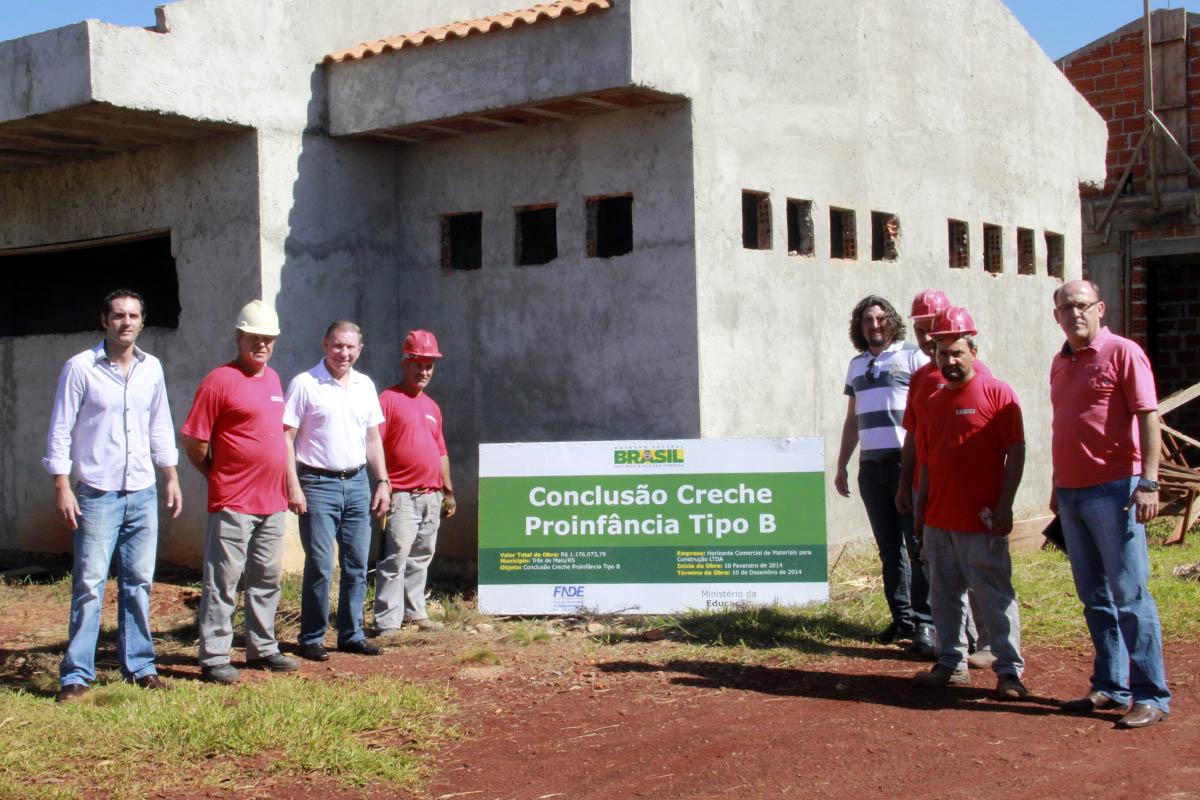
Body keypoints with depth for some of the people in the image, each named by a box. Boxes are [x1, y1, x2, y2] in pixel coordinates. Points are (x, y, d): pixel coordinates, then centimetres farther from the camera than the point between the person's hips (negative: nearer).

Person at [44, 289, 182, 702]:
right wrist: (61, 487, -9)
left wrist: (172, 478, 15)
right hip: (97, 493, -4)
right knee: (89, 585, -4)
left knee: (139, 582, 8)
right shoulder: (80, 368, -4)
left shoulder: (151, 368, 9)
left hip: (143, 493, 4)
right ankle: (76, 675, 3)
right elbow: (60, 431, -4)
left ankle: (138, 665, 17)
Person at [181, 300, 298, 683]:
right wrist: (218, 475, 2)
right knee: (223, 580, -4)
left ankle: (262, 649, 25)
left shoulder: (273, 379, 14)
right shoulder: (219, 381, -9)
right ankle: (214, 658, 1)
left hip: (272, 501, 8)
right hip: (233, 503, -8)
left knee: (267, 579, 15)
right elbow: (193, 441, -9)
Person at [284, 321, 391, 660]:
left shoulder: (365, 386, 12)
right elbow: (286, 437, -6)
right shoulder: (304, 384, -4)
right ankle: (311, 639, 6)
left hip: (357, 483, 5)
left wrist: (383, 482, 12)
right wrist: (293, 486, -13)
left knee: (357, 565, 7)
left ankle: (352, 635, 18)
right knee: (320, 566, -5)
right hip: (318, 484, -5)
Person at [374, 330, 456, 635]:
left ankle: (415, 612, 24)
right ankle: (387, 622, -8)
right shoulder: (388, 399, -3)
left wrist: (448, 490, 23)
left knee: (421, 559, 14)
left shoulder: (432, 406, 19)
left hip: (431, 497, 7)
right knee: (394, 559, -10)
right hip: (401, 496, -7)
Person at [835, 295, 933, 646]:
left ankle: (925, 623, -6)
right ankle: (902, 618, 13)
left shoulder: (912, 356, 1)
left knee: (918, 543, -8)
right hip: (871, 466, 5)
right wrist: (841, 466, 21)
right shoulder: (857, 365, 18)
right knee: (889, 547, 7)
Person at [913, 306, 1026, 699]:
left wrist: (1004, 506, -13)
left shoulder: (997, 393, -4)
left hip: (981, 522, -6)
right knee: (944, 595, 12)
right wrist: (920, 513, 15)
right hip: (939, 520, 6)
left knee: (995, 596, -2)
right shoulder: (933, 402, 14)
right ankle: (952, 663, 24)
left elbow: (1016, 452, -8)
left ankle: (1009, 670, 6)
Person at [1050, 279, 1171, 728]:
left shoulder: (1122, 353, -6)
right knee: (1094, 598, 11)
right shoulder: (1060, 363, 16)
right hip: (1071, 493, 7)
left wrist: (1148, 482, -20)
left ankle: (1151, 696, 0)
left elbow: (1149, 417, -12)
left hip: (1114, 489, -7)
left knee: (1130, 594, -6)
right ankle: (1110, 687, 20)